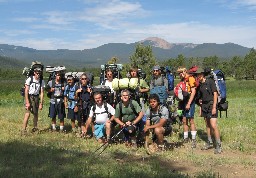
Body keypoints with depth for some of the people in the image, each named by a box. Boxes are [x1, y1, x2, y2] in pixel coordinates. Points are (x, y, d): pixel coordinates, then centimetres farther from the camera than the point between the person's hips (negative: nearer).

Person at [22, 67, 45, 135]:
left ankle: (35, 128, 29)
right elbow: (26, 91, -13)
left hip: (36, 97, 4)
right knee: (27, 113, -14)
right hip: (29, 97, -3)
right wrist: (27, 102, -18)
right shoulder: (29, 79, -13)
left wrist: (41, 103, -6)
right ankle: (23, 130, -10)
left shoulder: (41, 81, -4)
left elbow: (41, 93, -2)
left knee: (36, 114, 10)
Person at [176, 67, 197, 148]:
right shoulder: (183, 80, 16)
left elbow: (193, 91, -15)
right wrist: (180, 103, 13)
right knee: (184, 121, 9)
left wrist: (189, 103, -19)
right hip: (183, 102, 8)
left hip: (189, 102, -8)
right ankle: (185, 139, 17)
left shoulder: (190, 79, -9)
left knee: (191, 120, -8)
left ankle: (194, 140, -3)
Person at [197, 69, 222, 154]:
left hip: (211, 104, -7)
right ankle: (209, 143, 22)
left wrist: (214, 107, -17)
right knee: (207, 125, 12)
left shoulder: (210, 81, -9)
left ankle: (218, 145, -5)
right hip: (204, 105, 7)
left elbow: (215, 94, -12)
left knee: (213, 125, -12)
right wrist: (201, 108, 15)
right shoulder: (200, 84, 11)